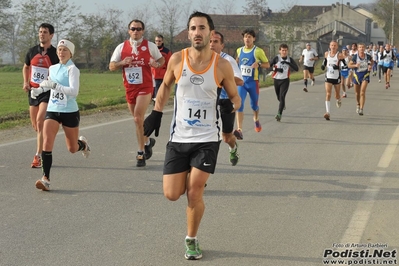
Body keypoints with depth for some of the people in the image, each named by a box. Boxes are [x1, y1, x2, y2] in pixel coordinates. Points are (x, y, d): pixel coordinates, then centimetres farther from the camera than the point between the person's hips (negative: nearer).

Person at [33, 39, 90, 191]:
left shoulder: (72, 69, -12)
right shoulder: (52, 68, 7)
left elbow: (74, 91, -25)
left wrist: (54, 85, -31)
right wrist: (39, 90, 8)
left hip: (70, 112, -4)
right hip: (52, 111, 4)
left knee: (72, 149, 11)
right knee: (47, 143, -16)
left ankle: (83, 144, 48)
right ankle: (45, 178, -14)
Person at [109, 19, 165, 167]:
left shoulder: (150, 46, 1)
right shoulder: (121, 47, 6)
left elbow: (161, 60, 13)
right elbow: (111, 66, 5)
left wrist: (156, 64, -10)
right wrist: (122, 62, -15)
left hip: (145, 87, -4)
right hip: (129, 88, 4)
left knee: (138, 117, -16)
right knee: (137, 119, 13)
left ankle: (141, 152, -8)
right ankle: (147, 141, 38)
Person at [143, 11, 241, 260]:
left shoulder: (222, 65, -9)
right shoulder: (177, 59, -5)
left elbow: (235, 97, 3)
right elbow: (166, 85, 14)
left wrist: (231, 106, -19)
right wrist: (156, 113, 9)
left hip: (207, 139, -2)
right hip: (179, 137, 2)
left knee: (194, 193, -7)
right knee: (172, 194, 1)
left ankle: (192, 240, 17)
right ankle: (192, 181, 37)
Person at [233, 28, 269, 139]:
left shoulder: (258, 51, -7)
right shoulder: (239, 50, 6)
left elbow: (267, 64, -3)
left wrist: (258, 64, -20)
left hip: (253, 82, -2)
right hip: (241, 81, 2)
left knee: (254, 105, 13)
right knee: (239, 104, -15)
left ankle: (256, 119, 48)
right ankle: (239, 130, -20)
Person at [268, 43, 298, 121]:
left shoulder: (290, 59, -3)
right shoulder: (276, 58, -5)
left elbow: (296, 68, -12)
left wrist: (288, 63, -23)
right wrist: (276, 69, -24)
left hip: (285, 80, -2)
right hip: (277, 80, 2)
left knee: (282, 96, -18)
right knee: (279, 97, 17)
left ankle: (279, 114, -21)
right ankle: (283, 104, 53)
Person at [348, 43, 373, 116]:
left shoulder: (368, 56, -8)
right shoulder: (355, 57, -11)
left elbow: (372, 61, 15)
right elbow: (349, 65, -6)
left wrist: (370, 66, -4)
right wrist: (355, 65, -24)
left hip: (365, 75, -1)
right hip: (357, 75, 1)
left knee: (362, 92, -16)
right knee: (357, 93, 14)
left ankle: (361, 109, -18)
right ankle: (358, 105, 43)